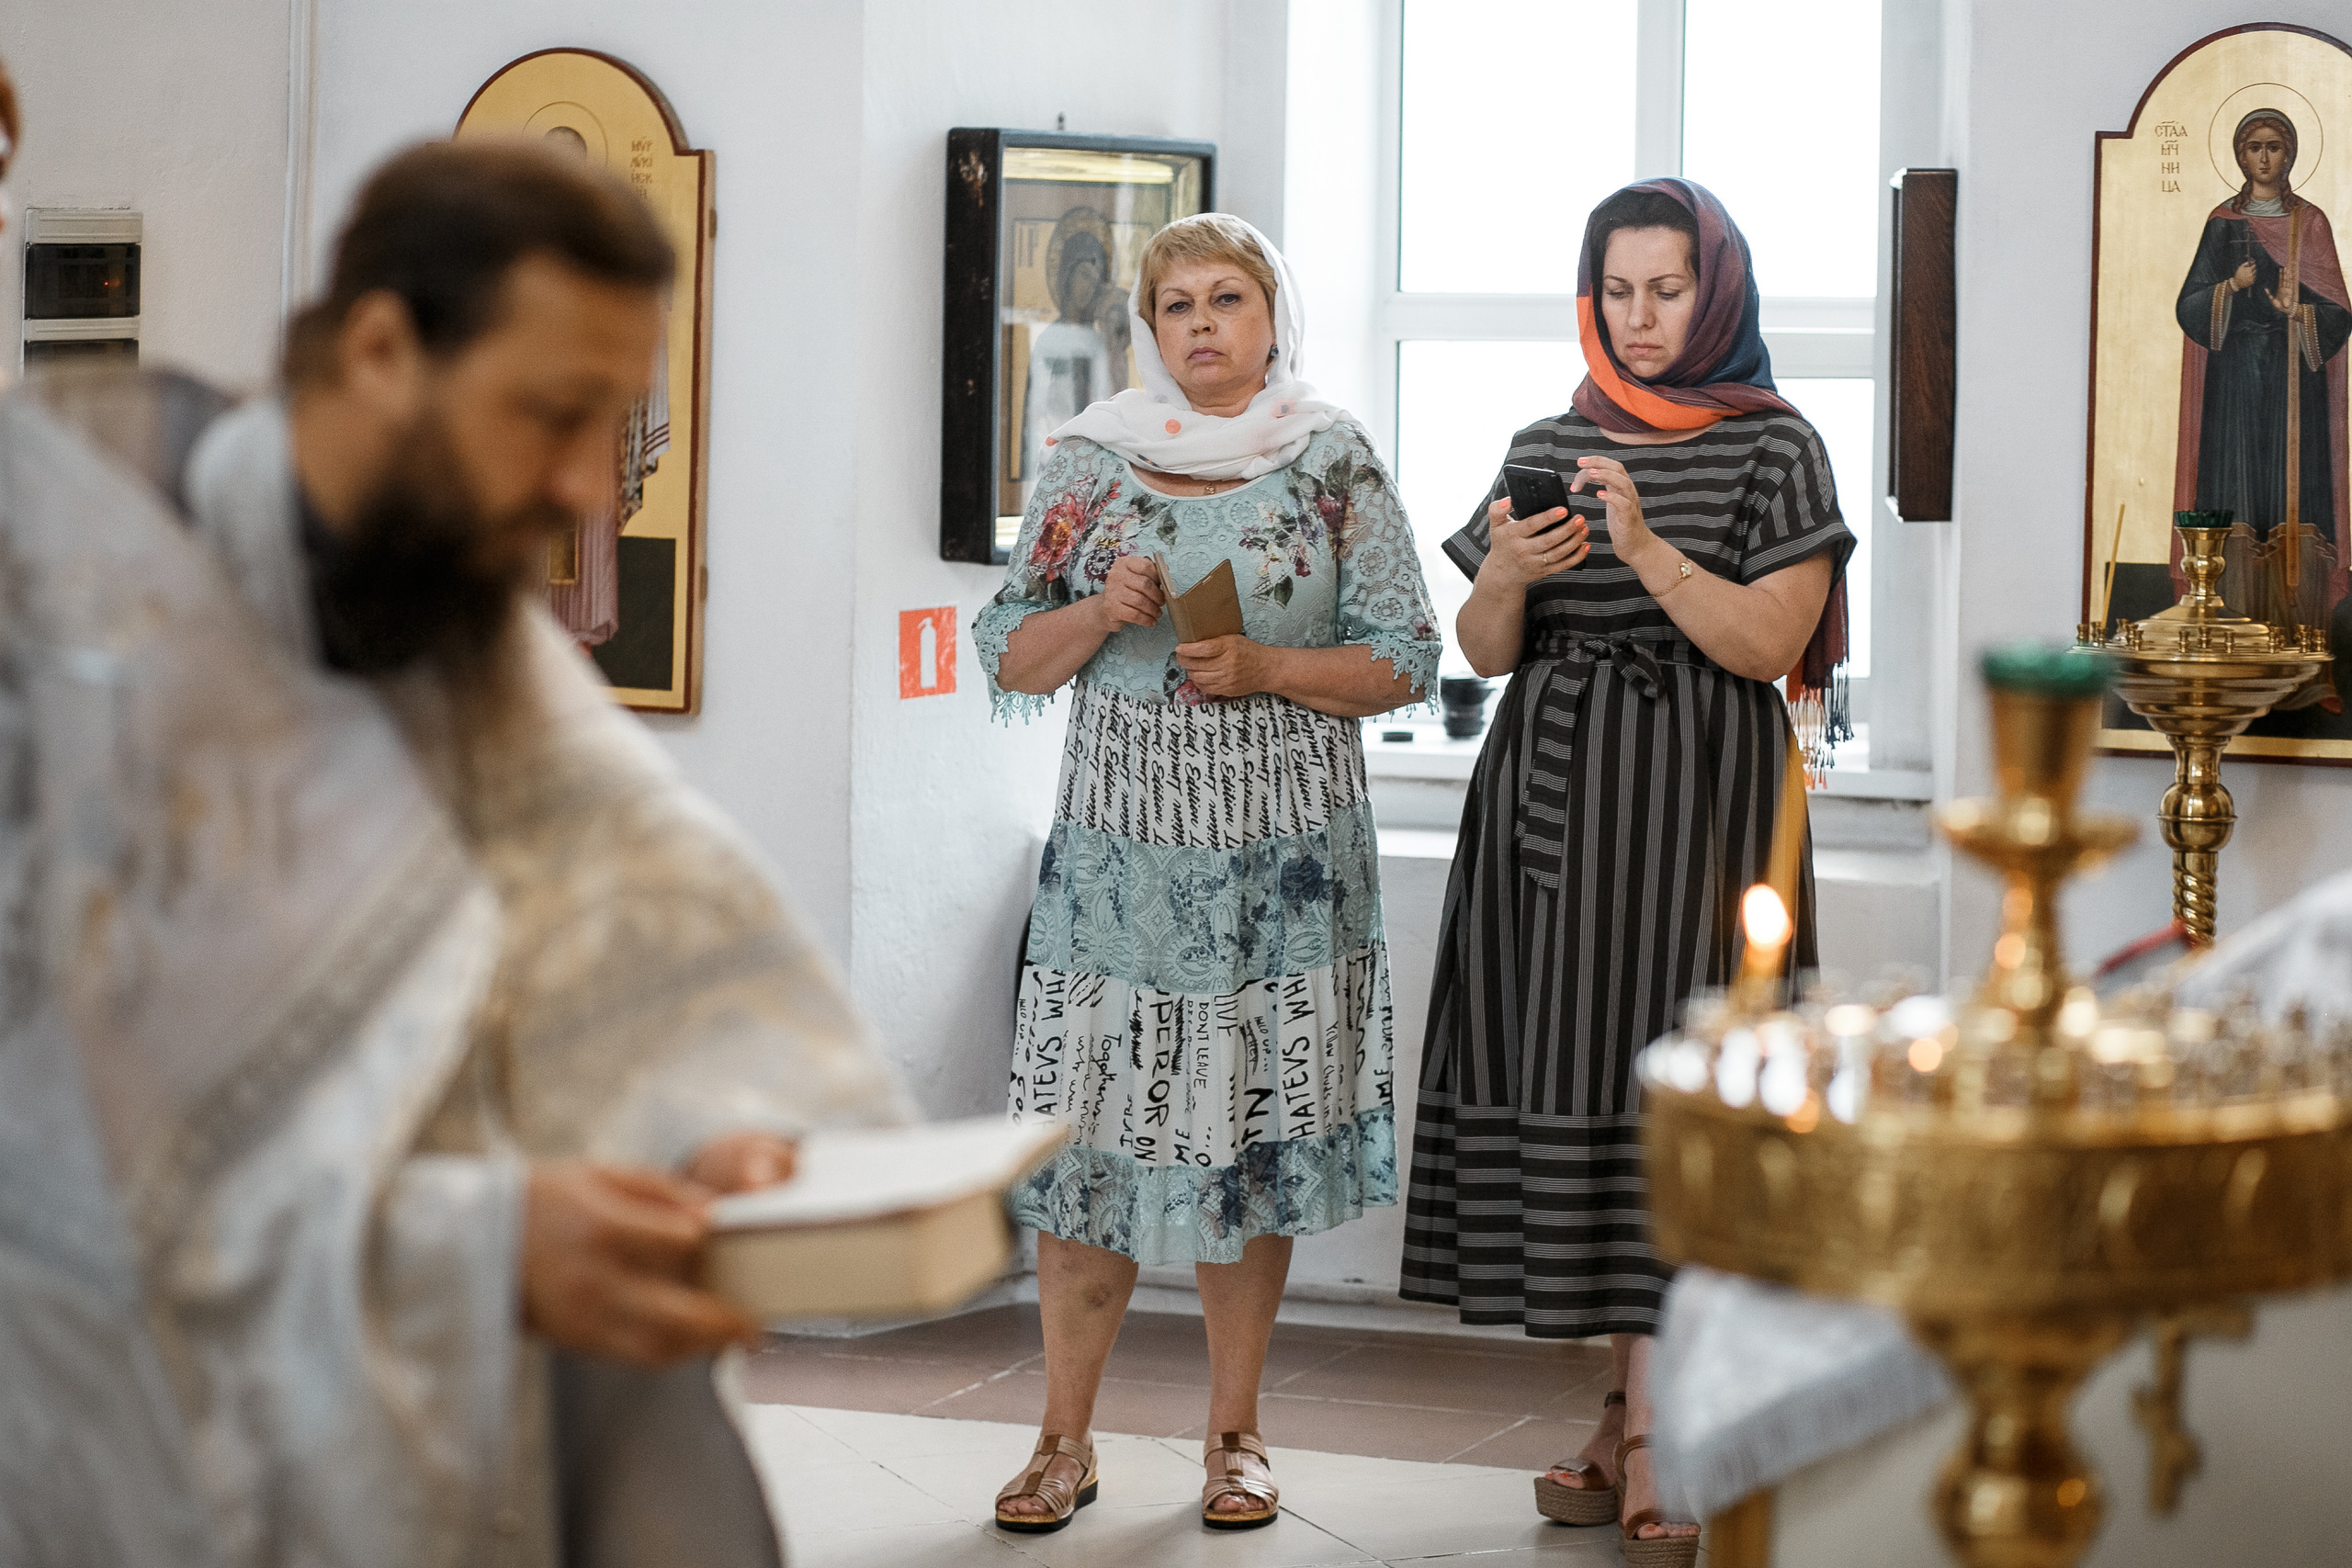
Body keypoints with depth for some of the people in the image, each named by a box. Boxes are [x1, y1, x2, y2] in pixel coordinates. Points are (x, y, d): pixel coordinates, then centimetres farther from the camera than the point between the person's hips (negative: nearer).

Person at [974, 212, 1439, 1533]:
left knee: (1256, 1128, 2)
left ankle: (1237, 1434, 15)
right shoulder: (1090, 462, 6)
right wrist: (1101, 612, -11)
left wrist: (1264, 667, -13)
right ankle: (1067, 1436, 9)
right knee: (1091, 1125, -2)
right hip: (1122, 844, 1)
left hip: (1285, 850, -1)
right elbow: (1012, 660, 8)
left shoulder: (1337, 463, 3)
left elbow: (1402, 662, 2)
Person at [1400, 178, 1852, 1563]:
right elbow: (1485, 653, 10)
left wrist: (1647, 550, -19)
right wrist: (1505, 578, -11)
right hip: (1551, 798, 4)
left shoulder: (1771, 446, 2)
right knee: (1580, 1080, 1)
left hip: (1690, 808, -4)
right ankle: (1645, 1405, 10)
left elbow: (1769, 643, -8)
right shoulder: (1549, 446, 14)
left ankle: (1650, 1443, -10)